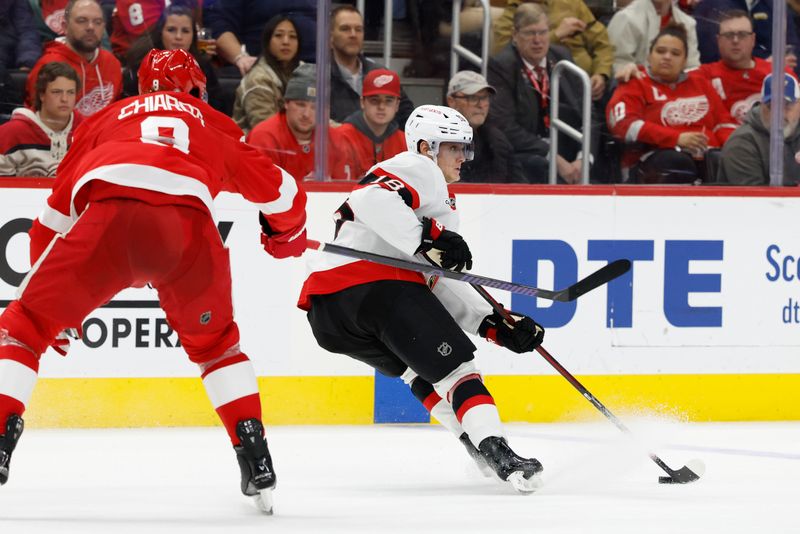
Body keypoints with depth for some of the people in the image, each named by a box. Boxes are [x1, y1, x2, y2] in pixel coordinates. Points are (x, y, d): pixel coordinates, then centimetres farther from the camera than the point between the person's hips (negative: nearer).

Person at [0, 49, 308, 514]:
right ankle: (257, 462, 18)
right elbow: (281, 193, 35)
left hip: (107, 212, -1)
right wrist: (287, 234, 59)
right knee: (215, 342, 28)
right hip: (189, 223, 1)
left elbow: (55, 212, 36)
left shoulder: (106, 120, 36)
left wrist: (54, 307, 44)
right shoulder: (216, 126, 35)